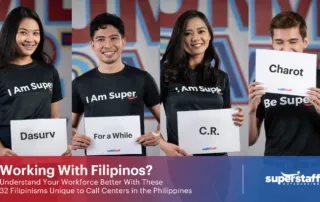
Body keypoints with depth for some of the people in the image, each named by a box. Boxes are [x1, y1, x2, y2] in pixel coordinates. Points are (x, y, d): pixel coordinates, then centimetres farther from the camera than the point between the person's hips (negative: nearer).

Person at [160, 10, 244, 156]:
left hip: (217, 155, 4)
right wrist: (164, 146, -20)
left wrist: (235, 121, -6)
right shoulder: (166, 72, -6)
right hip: (180, 157, -3)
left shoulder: (222, 77, 8)